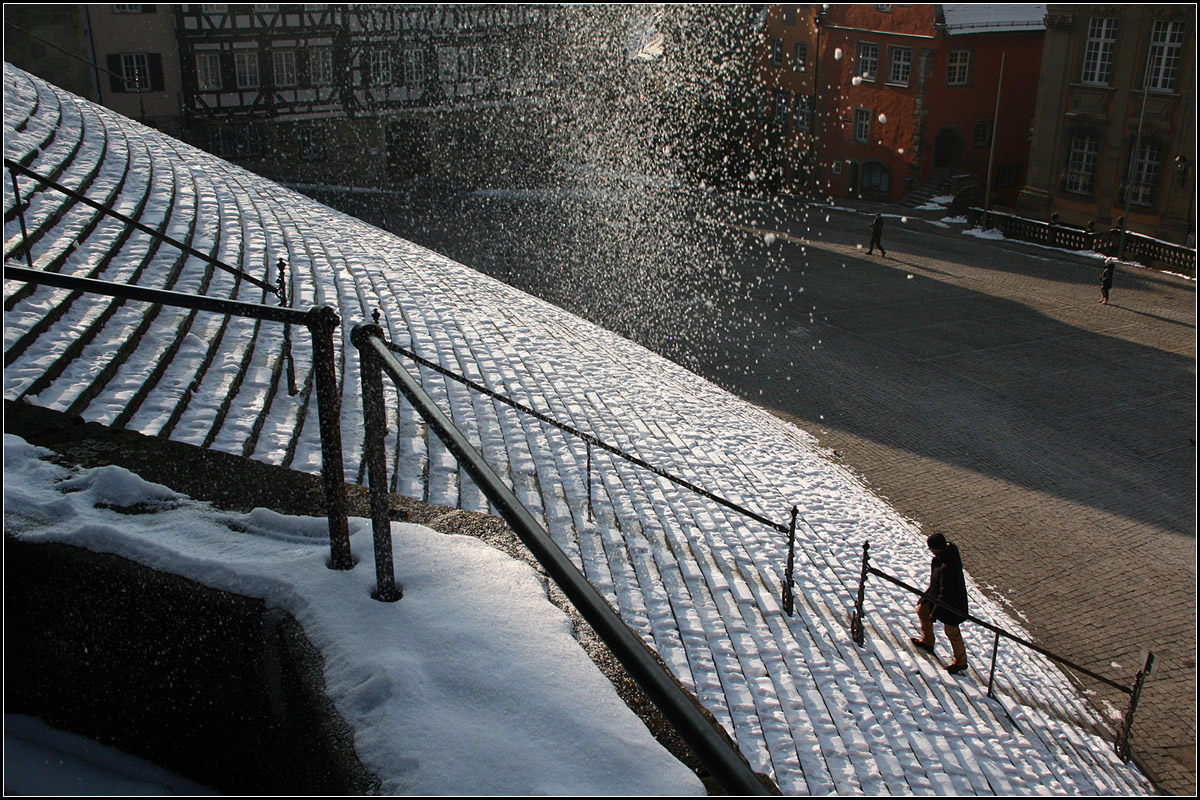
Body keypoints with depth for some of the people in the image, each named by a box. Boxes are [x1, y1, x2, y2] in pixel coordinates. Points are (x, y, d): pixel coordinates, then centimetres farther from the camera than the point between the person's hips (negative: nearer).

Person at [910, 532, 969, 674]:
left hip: (951, 603, -9)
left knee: (951, 632, 11)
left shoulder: (947, 568, -41)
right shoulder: (951, 549, -14)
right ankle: (927, 641, 43)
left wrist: (934, 613, -20)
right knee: (922, 609, 23)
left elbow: (945, 594, -31)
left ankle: (960, 662, 34)